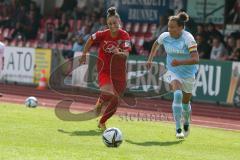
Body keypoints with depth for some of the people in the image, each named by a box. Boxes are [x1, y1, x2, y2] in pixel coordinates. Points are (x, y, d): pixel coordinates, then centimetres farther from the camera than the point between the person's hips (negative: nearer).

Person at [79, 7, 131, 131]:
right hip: (104, 70, -2)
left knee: (115, 101, 7)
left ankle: (102, 122, 33)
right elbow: (90, 40, 10)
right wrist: (84, 54, 14)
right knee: (109, 94, -29)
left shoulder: (124, 35, -13)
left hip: (119, 72, 2)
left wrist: (119, 53, -42)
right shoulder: (102, 34, -11)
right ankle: (100, 102, 9)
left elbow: (126, 54, -22)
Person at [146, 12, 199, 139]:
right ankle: (178, 129, -29)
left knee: (185, 102, 16)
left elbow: (195, 59, -28)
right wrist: (150, 59, 13)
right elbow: (156, 44, 16)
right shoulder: (165, 36, -9)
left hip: (188, 74, -1)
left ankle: (186, 123, 50)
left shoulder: (188, 39, -21)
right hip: (173, 72, 1)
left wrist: (180, 62, -39)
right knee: (177, 95, -28)